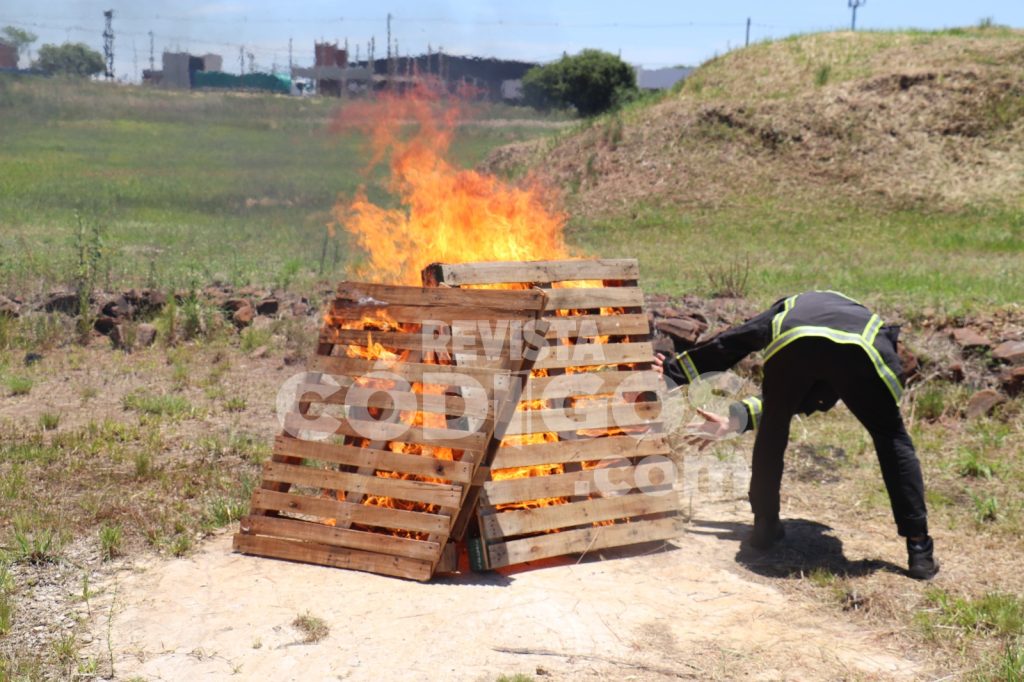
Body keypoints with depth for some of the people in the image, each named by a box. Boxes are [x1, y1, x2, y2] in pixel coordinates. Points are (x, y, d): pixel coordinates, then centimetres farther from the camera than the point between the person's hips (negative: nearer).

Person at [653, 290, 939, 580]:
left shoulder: (788, 307, 43)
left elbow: (731, 341, 42)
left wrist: (675, 370, 54)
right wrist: (735, 420, 46)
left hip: (792, 345, 0)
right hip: (861, 350, 1)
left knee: (772, 431, 25)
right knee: (892, 440, 18)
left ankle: (764, 526, 31)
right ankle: (919, 549, 14)